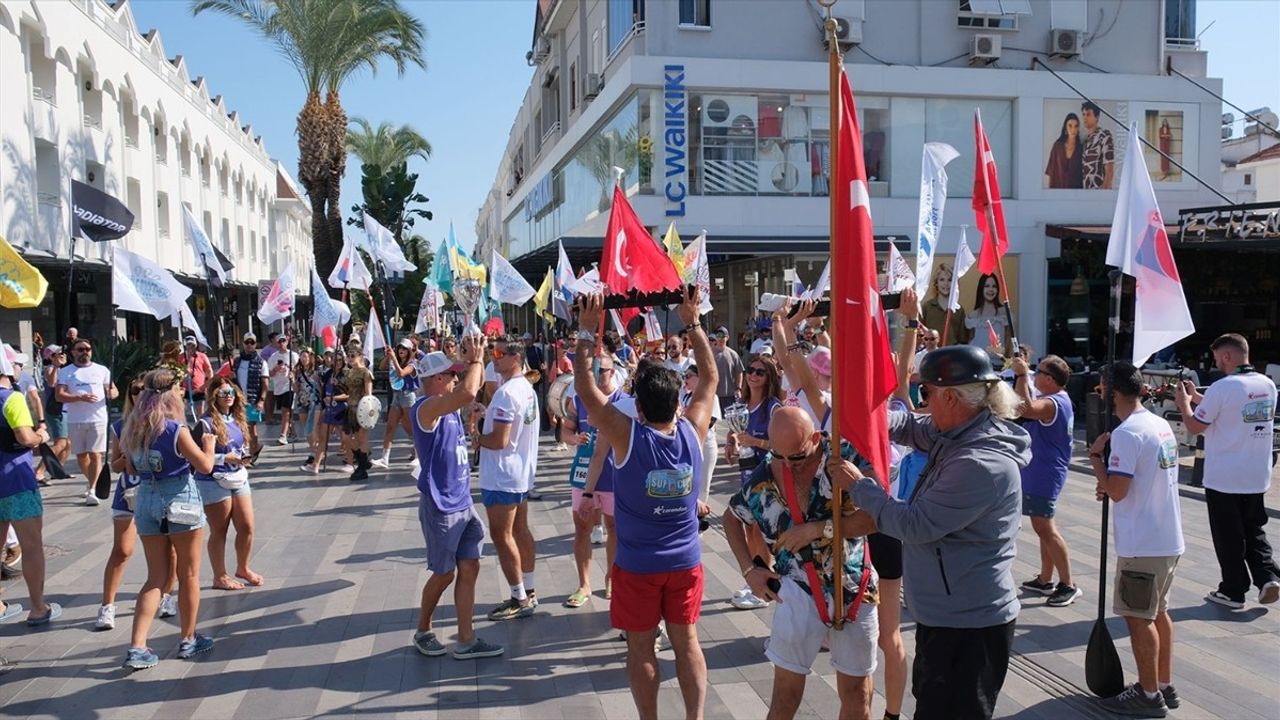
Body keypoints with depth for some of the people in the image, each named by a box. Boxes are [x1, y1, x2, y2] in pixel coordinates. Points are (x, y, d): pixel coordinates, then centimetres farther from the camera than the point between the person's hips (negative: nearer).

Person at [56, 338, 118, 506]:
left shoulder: (102, 370, 8)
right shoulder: (65, 372, 5)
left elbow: (113, 390, 9)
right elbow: (60, 396, -5)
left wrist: (112, 393, -17)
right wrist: (80, 397, -21)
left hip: (98, 419, -1)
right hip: (75, 421, 1)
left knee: (95, 454, -7)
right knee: (81, 454, 11)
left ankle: (91, 490, -5)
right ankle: (90, 480, 35)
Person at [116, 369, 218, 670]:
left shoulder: (132, 429, 2)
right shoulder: (176, 430, -16)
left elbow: (131, 469, 12)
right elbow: (205, 466, -12)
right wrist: (209, 443, 5)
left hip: (146, 499, 6)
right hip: (180, 500, -5)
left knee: (156, 577, 12)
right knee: (189, 576, 11)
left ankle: (137, 647, 2)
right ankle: (188, 640, 22)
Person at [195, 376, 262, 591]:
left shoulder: (237, 420, 8)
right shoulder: (206, 424, -13)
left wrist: (242, 457, 2)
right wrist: (225, 458, -20)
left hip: (239, 479, 7)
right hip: (214, 482, -7)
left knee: (247, 527, 8)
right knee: (219, 531, 5)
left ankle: (243, 568, 29)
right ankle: (220, 577, 18)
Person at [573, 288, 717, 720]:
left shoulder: (627, 436, -21)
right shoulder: (693, 430, -12)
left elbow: (584, 387, -14)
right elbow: (710, 376, 3)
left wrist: (588, 331, -7)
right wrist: (692, 322, 8)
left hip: (637, 565, -3)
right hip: (686, 561, 3)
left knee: (641, 647, 10)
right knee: (686, 641, 13)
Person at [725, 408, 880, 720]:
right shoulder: (765, 477, -6)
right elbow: (732, 518, 13)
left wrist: (819, 528, -24)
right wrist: (749, 569, 4)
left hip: (855, 591, 0)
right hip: (799, 592, 1)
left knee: (857, 692, 14)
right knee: (786, 692, 6)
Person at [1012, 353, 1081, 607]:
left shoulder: (1053, 403, -23)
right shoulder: (1055, 399, 10)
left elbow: (1025, 408, -42)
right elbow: (1023, 405, 20)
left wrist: (1023, 375, -35)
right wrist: (1021, 375, 10)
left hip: (1044, 475, -11)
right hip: (1040, 472, 11)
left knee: (1045, 529, -6)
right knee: (1044, 527, 17)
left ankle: (1068, 586, 0)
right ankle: (1045, 580, 27)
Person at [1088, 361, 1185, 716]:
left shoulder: (1127, 432, -20)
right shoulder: (1161, 424, 9)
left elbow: (1116, 491, -22)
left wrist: (1095, 456, -11)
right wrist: (1113, 485, 12)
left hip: (1143, 544, -9)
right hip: (1169, 539, 9)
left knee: (1138, 616, 2)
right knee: (1157, 612, 19)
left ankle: (1149, 696, 10)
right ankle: (1164, 686, 28)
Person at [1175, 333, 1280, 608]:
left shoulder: (1222, 388, -19)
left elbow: (1195, 426, -11)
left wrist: (1184, 402, 5)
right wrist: (1197, 396, 19)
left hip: (1224, 479, -6)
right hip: (1257, 477, 6)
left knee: (1228, 537, 6)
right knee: (1254, 530, 20)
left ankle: (1233, 591, 14)